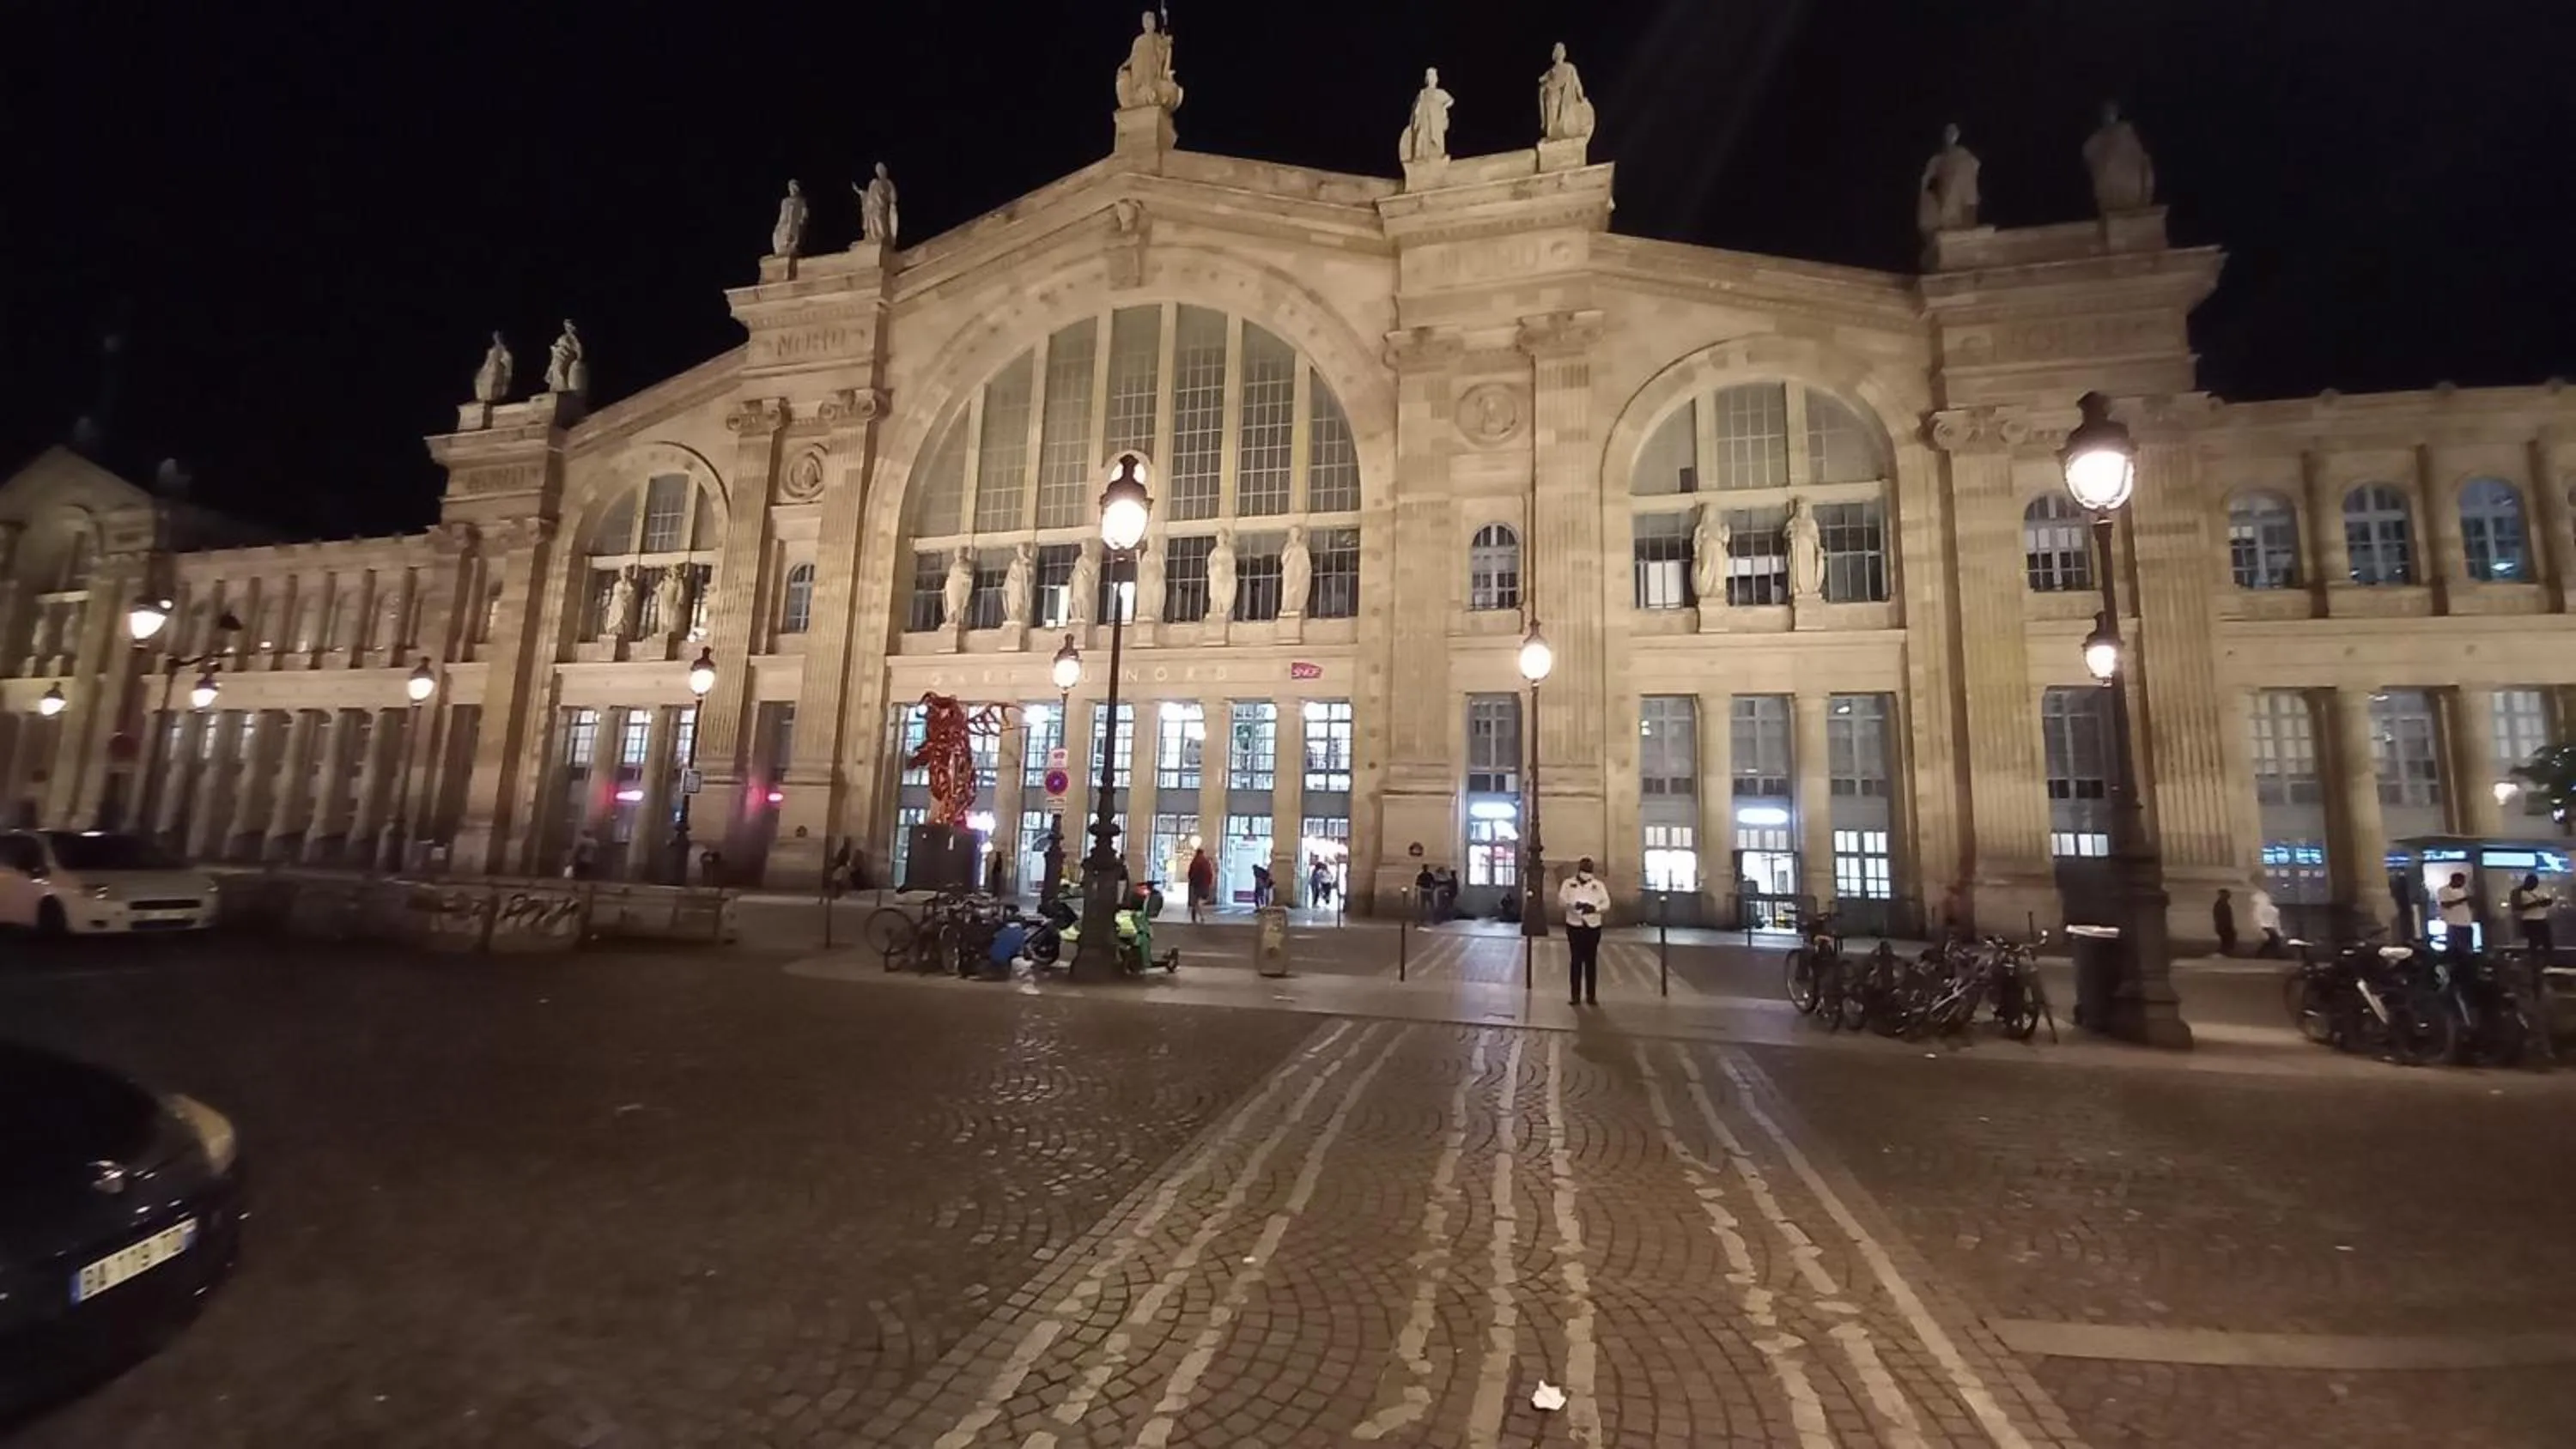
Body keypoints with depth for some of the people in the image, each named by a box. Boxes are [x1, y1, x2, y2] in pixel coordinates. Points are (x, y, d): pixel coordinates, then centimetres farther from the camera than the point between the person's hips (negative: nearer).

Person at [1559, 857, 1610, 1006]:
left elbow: (1607, 904, -2)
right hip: (1574, 926, -1)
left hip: (1593, 927, 1)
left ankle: (1591, 995, 12)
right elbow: (1561, 903, -4)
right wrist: (1573, 905, -24)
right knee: (1576, 960, 1)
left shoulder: (1599, 885, 5)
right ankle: (1575, 995, 7)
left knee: (1591, 961, 4)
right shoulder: (1568, 883, 2)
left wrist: (1594, 908, -22)